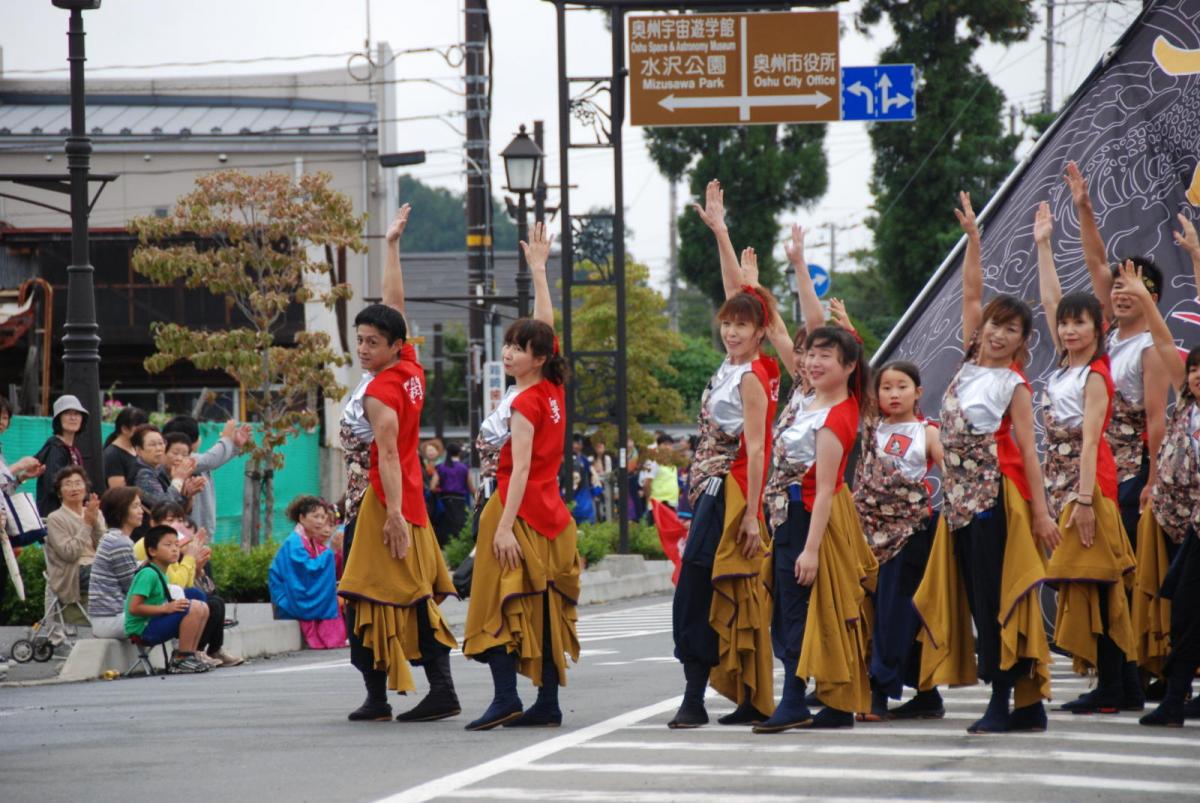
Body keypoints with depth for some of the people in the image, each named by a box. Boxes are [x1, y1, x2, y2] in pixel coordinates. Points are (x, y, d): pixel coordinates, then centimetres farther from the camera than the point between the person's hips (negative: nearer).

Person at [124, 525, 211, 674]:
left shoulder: (161, 575, 17)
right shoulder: (148, 574, -14)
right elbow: (134, 608, -21)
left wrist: (174, 605, 3)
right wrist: (166, 608, -24)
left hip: (154, 624, 10)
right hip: (142, 629, -10)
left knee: (203, 608, 6)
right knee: (194, 608, -23)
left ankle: (189, 655, 4)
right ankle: (182, 659, -18)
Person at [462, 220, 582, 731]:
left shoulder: (524, 405, -13)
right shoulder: (553, 391, 8)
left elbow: (520, 468, -20)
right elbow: (546, 326, 19)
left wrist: (504, 525, -24)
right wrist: (538, 269, 27)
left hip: (520, 510, -8)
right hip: (550, 513, 8)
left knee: (500, 603, -9)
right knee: (544, 607, 9)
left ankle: (505, 697, -20)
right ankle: (548, 703, 9)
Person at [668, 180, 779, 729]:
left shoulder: (751, 379, -13)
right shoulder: (734, 365, 9)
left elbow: (755, 450, -17)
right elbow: (736, 294, 17)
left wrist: (751, 515, -20)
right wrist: (718, 230, 20)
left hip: (730, 493, -9)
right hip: (712, 491, 9)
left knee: (696, 591, -13)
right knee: (736, 598, 9)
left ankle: (694, 698, -15)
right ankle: (754, 700, 12)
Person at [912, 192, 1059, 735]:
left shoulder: (1014, 386, -5)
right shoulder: (970, 363, 11)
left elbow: (1027, 451, -8)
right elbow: (971, 295, 10)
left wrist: (1041, 512, -11)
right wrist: (973, 239, 2)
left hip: (997, 497, -7)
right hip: (961, 496, 7)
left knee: (995, 598, -8)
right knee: (975, 598, 7)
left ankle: (1003, 702, -5)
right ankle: (1029, 705, 11)